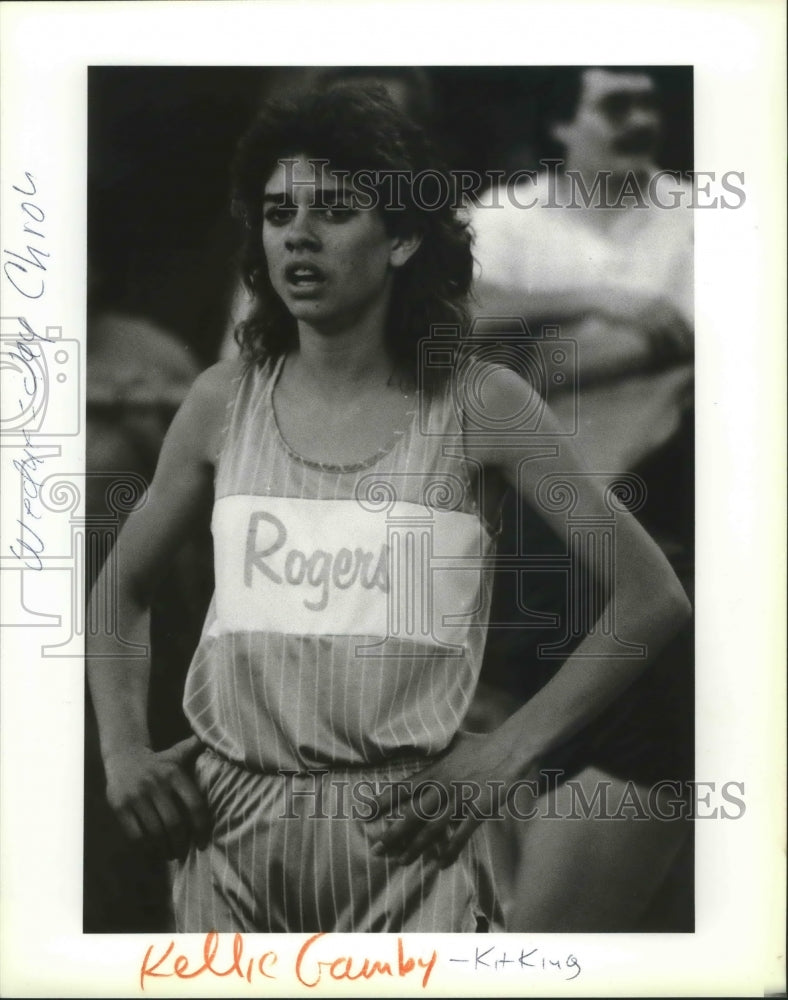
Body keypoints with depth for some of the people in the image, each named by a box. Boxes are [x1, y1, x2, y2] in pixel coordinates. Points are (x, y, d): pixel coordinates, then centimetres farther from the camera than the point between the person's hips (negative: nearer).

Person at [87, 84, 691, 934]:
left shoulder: (478, 404, -6)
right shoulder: (224, 402, 2)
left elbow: (651, 597, -5)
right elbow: (122, 586, 16)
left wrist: (504, 756, -8)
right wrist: (123, 750, 3)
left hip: (404, 834, -3)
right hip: (230, 829, 3)